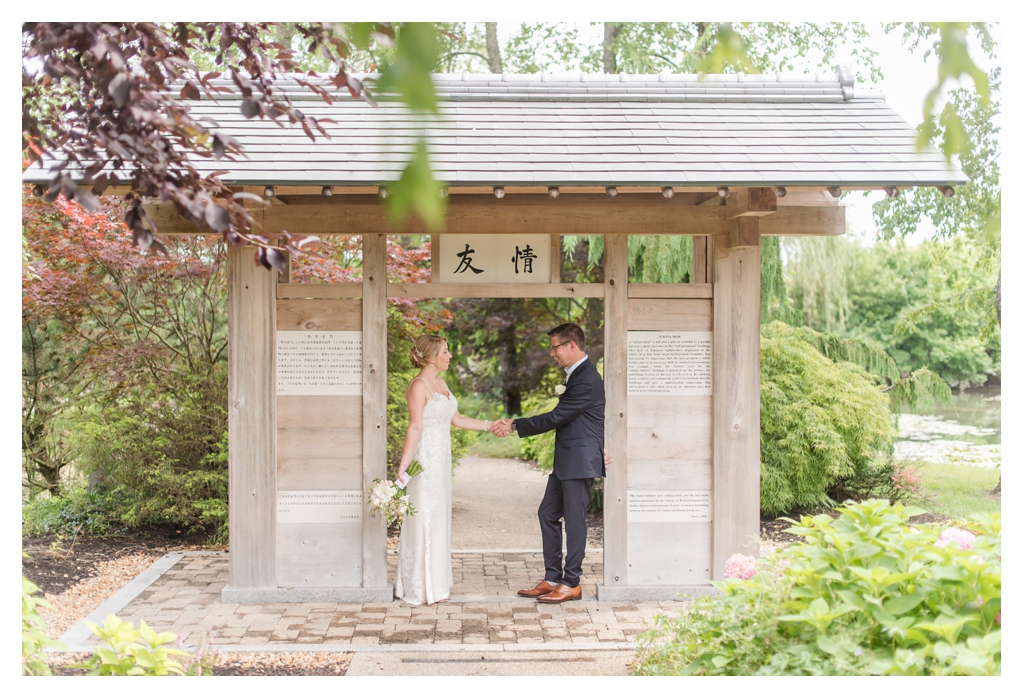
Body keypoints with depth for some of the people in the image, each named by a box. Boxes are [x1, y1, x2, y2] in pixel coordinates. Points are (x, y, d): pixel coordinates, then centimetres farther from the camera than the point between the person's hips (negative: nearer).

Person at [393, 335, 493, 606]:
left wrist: (490, 425, 19)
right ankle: (422, 588, 10)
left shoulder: (440, 383, 12)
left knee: (437, 519, 14)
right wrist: (403, 468, -26)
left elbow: (456, 419, 18)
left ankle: (433, 582, 25)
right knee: (424, 520, -1)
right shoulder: (419, 386, -15)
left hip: (441, 458, 9)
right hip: (424, 459, -9)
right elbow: (415, 428, -21)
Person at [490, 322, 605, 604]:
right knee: (547, 514, 12)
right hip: (565, 461, 10)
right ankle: (552, 579, 19)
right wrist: (600, 446, 11)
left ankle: (572, 583, 9)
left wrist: (514, 425, -14)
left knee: (574, 520, -2)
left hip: (580, 460, -10)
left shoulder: (587, 380, -18)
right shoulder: (577, 374, 14)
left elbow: (556, 417, -18)